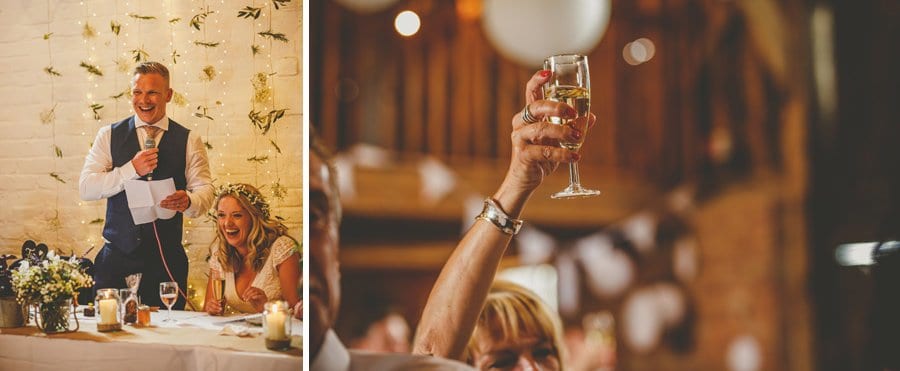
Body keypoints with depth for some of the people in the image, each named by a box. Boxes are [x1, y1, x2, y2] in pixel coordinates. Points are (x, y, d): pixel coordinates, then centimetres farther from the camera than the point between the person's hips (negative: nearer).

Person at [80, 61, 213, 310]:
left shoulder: (189, 141, 6)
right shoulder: (109, 136, 7)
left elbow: (204, 190, -1)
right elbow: (86, 188, -2)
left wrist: (188, 201, -25)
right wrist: (132, 169, -15)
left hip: (167, 258, 0)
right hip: (117, 254, 0)